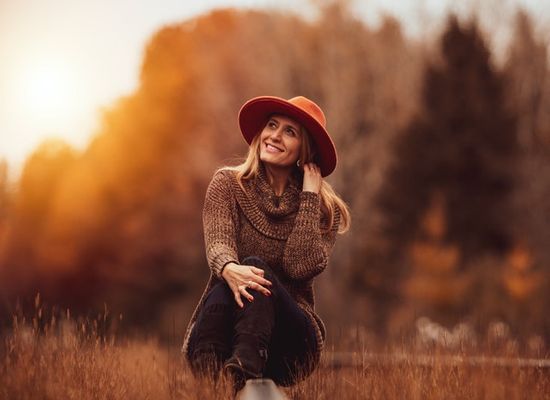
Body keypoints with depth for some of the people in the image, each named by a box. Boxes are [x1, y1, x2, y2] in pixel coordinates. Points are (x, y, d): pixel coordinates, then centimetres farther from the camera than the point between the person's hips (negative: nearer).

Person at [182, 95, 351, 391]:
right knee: (224, 289, -34)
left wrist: (309, 197, -8)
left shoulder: (324, 207, 7)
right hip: (226, 323, 0)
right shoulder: (227, 184, 7)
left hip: (288, 331, 0)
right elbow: (218, 243, -13)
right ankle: (211, 376, -64)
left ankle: (244, 367, -61)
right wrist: (229, 269, -37)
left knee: (257, 267, -31)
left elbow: (301, 266, -12)